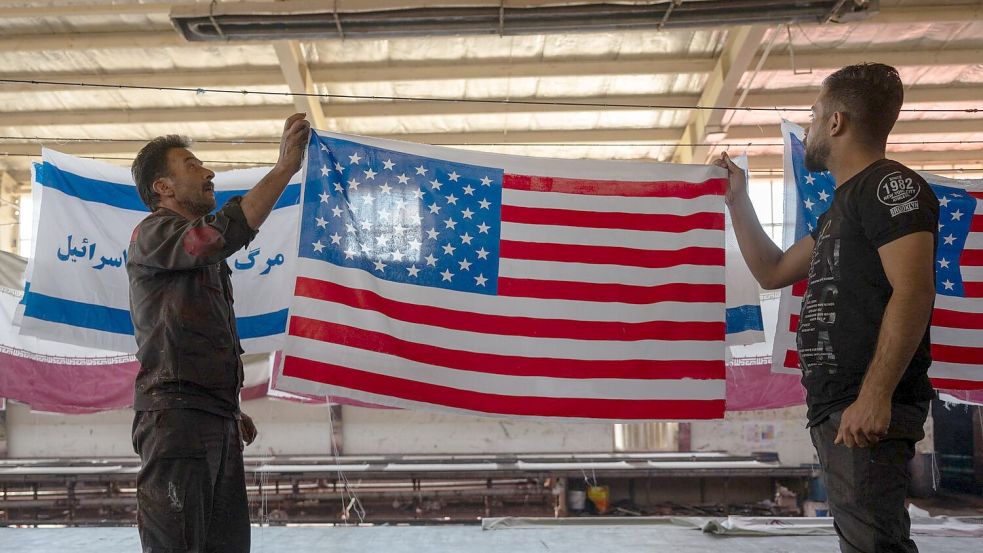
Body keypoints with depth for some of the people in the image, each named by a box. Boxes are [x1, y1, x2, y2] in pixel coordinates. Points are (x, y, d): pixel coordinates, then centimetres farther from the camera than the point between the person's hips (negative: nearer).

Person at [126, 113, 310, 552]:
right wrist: (285, 167, -23)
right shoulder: (153, 233, -3)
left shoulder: (201, 251, 26)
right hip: (175, 416, -9)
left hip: (216, 421, 9)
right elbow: (224, 233, -25)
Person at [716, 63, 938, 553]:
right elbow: (772, 272, 30)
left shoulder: (891, 184, -7)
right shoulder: (843, 204, 23)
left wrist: (874, 397, -26)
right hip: (833, 406, 10)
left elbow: (914, 292, -19)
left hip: (868, 408, -10)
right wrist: (737, 201, 26)